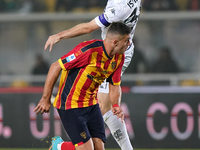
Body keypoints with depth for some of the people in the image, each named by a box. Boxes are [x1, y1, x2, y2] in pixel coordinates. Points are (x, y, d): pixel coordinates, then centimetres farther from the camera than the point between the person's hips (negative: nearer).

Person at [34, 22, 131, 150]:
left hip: (91, 105, 8)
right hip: (70, 105, -8)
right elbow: (56, 67, -20)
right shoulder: (89, 50, -25)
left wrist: (116, 105, -11)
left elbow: (114, 86, 11)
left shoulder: (119, 58, -1)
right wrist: (46, 99, -16)